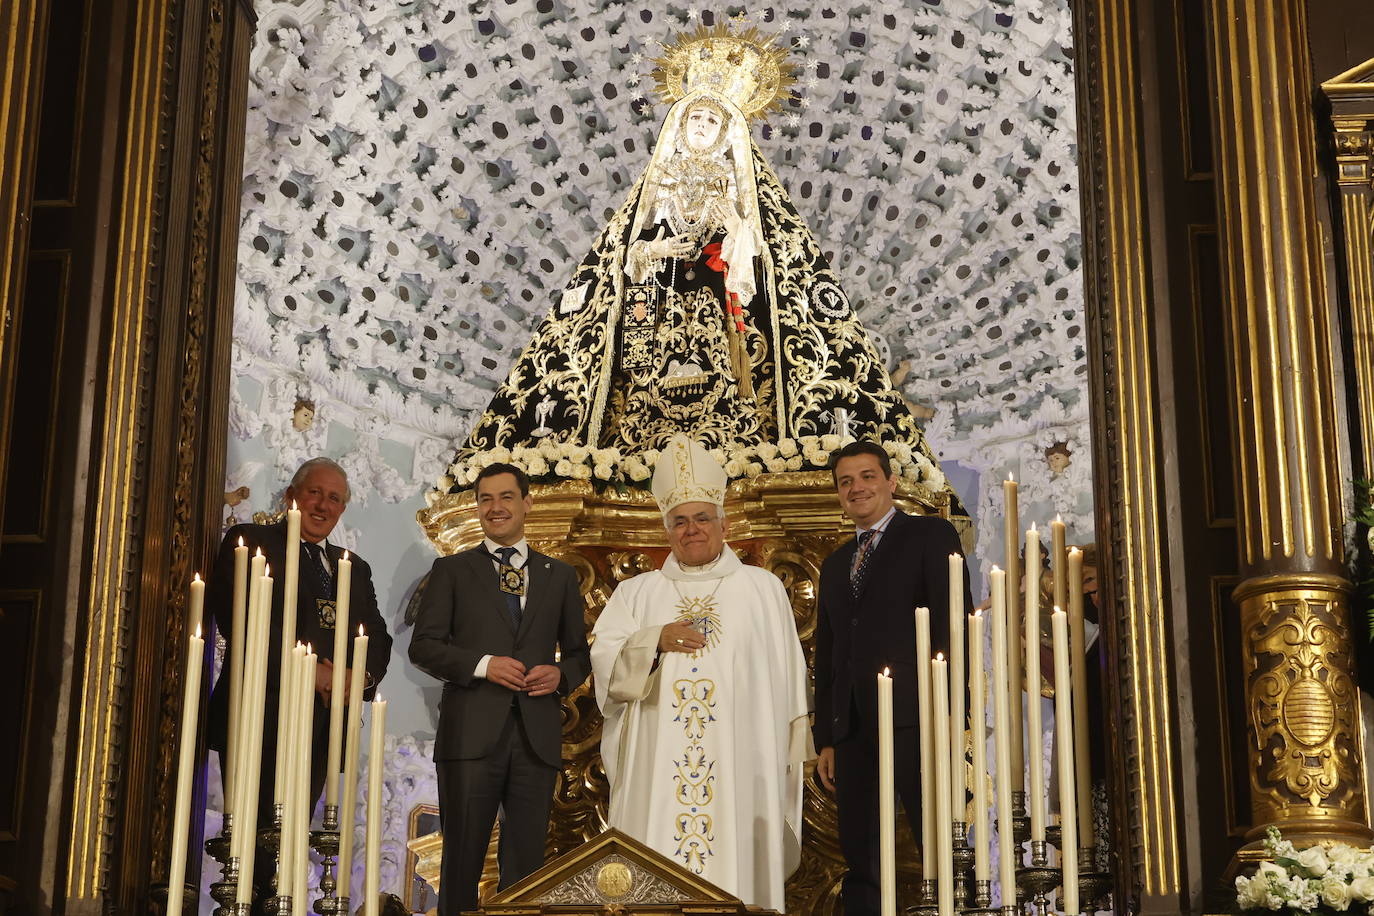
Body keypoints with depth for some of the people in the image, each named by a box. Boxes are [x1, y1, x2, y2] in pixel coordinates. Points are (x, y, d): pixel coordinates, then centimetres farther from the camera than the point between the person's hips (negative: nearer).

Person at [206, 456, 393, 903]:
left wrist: (361, 676, -7)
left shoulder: (355, 569, 23)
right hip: (261, 716, -5)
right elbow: (237, 617, -8)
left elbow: (378, 637, 16)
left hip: (321, 724, 5)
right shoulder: (250, 543, 6)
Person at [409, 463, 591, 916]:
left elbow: (580, 652, 18)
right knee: (463, 860, 2)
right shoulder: (452, 570, 9)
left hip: (537, 736, 2)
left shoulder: (559, 575, 16)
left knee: (526, 861, 4)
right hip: (471, 733, -2)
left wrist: (561, 674, -5)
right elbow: (423, 646, 1)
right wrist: (482, 664, -13)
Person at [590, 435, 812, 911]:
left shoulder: (762, 589, 12)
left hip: (740, 763, -1)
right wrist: (655, 640, -13)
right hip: (658, 765, 1)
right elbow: (604, 662, 3)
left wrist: (792, 749, 3)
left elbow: (786, 675, 10)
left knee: (734, 864, -6)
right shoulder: (636, 593, 14)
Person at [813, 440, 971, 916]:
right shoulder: (835, 564, 24)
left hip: (912, 716, -6)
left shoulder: (930, 534, 5)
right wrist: (826, 738, 14)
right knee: (859, 855, 6)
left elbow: (953, 619, -5)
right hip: (852, 728, 6)